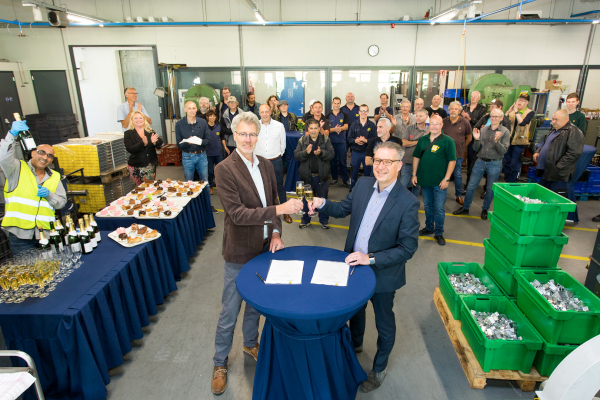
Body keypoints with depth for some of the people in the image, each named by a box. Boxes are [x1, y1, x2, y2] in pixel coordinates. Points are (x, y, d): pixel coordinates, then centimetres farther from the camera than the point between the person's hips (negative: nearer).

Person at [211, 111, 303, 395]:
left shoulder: (265, 166, 2)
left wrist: (275, 233, -4)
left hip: (264, 247, 6)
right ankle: (220, 362, 33)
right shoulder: (224, 169, -17)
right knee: (229, 312, 10)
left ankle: (250, 343, 48)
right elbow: (237, 213, -24)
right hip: (239, 253, -5)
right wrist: (279, 209, -30)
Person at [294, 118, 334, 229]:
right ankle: (305, 220, 29)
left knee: (323, 198, 11)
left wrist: (321, 153, -25)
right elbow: (296, 155, -5)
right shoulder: (302, 140, 1)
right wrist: (306, 152, -23)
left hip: (322, 175, -1)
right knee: (306, 199, 14)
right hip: (307, 175, 1)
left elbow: (331, 154, -8)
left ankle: (324, 220, 27)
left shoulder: (326, 139, -2)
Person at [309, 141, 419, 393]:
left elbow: (408, 248, -21)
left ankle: (379, 369, 45)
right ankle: (355, 343, 59)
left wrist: (371, 258, -27)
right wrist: (322, 204, -14)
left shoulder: (407, 203, -23)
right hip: (354, 265, 5)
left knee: (384, 323, 19)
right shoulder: (363, 184, -8)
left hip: (383, 274, -5)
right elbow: (344, 208, 6)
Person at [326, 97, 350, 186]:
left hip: (341, 141, -1)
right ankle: (334, 178, 19)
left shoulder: (344, 115, 7)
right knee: (333, 161, 7)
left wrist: (340, 128, -26)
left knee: (342, 161, -1)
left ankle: (345, 180, 5)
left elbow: (346, 126, -4)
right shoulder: (328, 116, 9)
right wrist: (334, 129, -20)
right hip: (331, 141, 1)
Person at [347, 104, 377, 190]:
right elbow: (349, 138, 2)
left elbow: (375, 139, -7)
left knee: (368, 173, 6)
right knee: (354, 173, 10)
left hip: (367, 152, -1)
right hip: (355, 153, 1)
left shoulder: (372, 125, 0)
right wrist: (355, 140, -18)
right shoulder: (354, 125, 5)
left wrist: (366, 140, -22)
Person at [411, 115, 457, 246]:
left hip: (439, 182, -4)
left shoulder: (448, 141, -7)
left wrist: (446, 179, -14)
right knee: (427, 206, 17)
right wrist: (414, 174, 7)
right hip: (424, 180, 4)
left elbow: (452, 160, -9)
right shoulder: (423, 140, 6)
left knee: (439, 208, 1)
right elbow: (416, 157, 13)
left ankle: (439, 232, 15)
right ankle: (429, 227, 33)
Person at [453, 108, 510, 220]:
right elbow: (476, 149, 3)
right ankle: (465, 208, 19)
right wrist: (477, 140, -15)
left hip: (495, 164, -2)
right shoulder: (483, 130, 3)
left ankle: (485, 210, 28)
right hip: (480, 161, 2)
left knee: (490, 189, 10)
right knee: (471, 186, 5)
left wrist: (497, 141, -26)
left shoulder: (505, 132, -3)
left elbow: (503, 151, -11)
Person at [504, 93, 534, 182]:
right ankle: (506, 181, 23)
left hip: (519, 142, -4)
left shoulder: (530, 112, -3)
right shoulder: (512, 111, 8)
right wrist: (509, 111, -14)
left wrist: (516, 111, -15)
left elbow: (522, 123, -20)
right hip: (509, 140, 4)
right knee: (506, 162, 10)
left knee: (514, 164, -3)